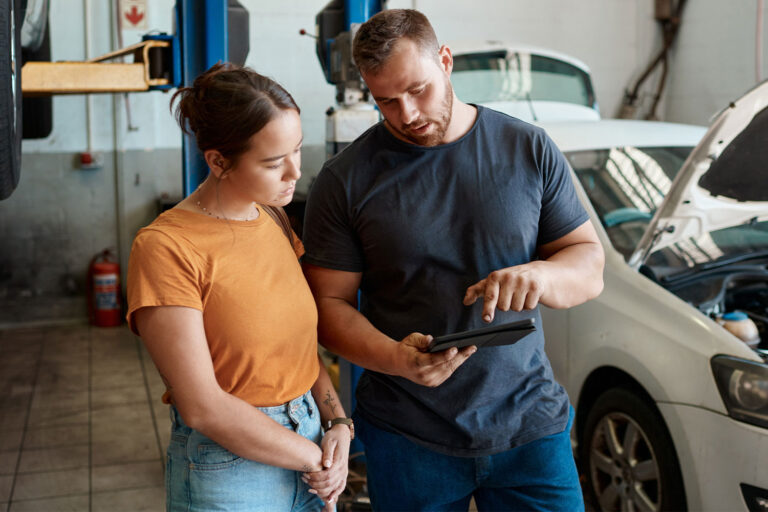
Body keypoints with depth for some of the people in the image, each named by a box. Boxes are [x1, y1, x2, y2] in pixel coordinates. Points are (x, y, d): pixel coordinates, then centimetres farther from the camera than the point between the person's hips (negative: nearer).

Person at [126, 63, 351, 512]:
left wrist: (338, 423, -6)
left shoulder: (274, 220, 3)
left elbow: (303, 341, 8)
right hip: (228, 471, -6)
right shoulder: (166, 248, -18)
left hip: (310, 444, 6)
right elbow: (202, 406, -19)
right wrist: (314, 459, -13)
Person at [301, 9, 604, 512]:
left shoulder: (530, 149, 0)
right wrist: (395, 358, -21)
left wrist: (540, 274, -20)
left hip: (531, 422, 1)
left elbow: (590, 267, 3)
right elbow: (329, 303, -3)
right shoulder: (345, 179, -3)